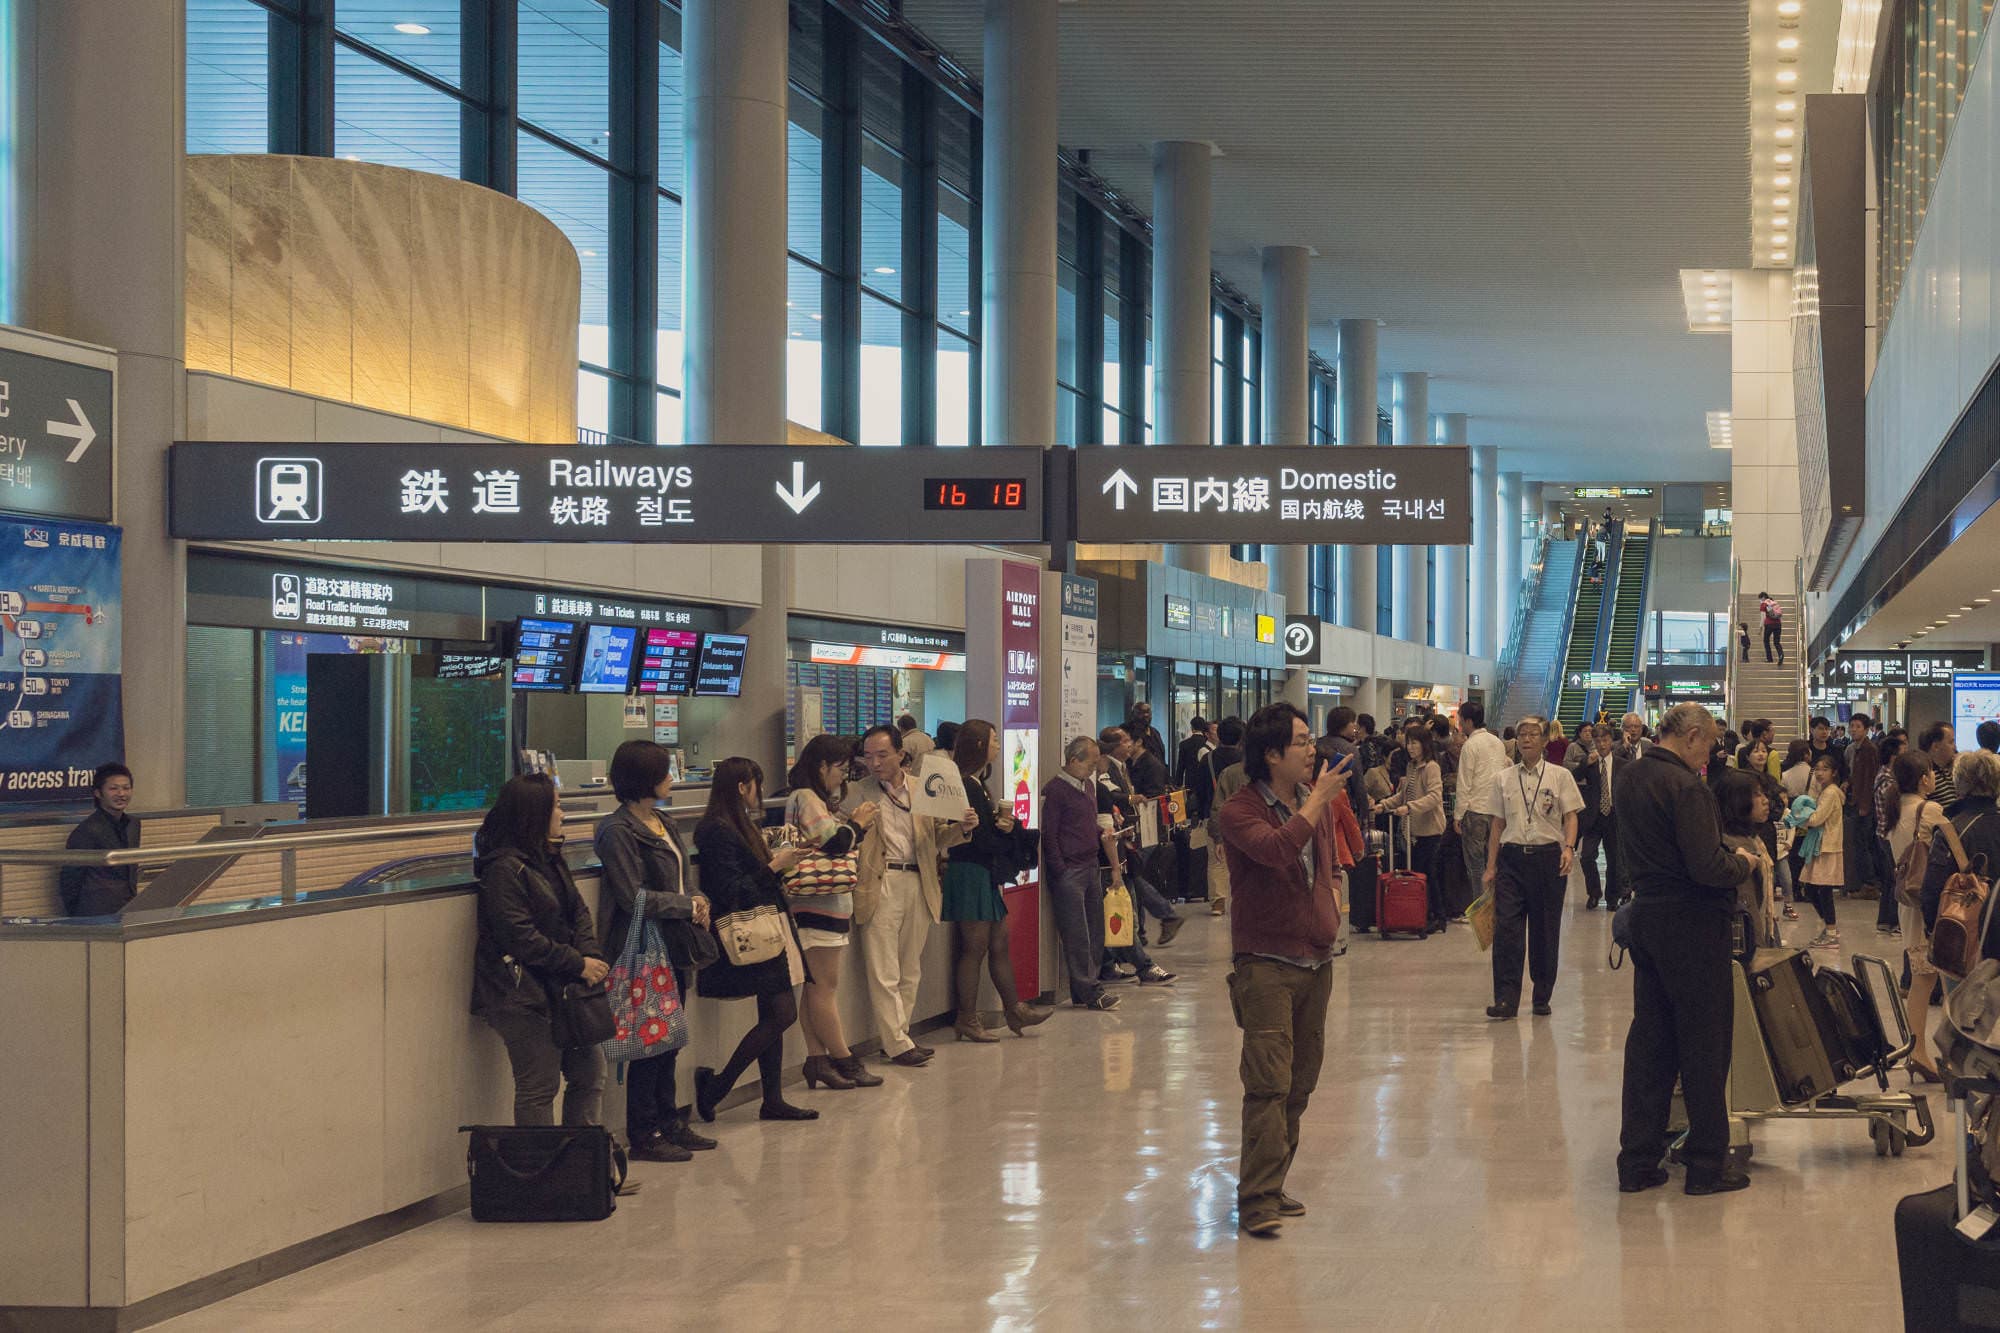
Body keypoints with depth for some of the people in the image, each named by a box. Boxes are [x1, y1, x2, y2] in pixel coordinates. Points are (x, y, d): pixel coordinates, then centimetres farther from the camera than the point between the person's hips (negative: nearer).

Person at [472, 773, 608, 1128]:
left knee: (590, 1072, 12)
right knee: (539, 1089, -4)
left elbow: (578, 911, 13)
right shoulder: (505, 869, -15)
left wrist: (591, 957, -6)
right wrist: (578, 964, -16)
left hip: (562, 990, 9)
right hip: (524, 997, -9)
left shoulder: (550, 860, 14)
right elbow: (521, 938, -20)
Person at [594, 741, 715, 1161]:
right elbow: (634, 897, -17)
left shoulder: (663, 824, 15)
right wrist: (689, 906, -9)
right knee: (649, 1043, -5)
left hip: (674, 949, 8)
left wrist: (694, 906, 5)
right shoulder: (618, 830, -13)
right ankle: (643, 1135, 2)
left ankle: (669, 1123, 21)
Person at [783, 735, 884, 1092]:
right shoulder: (805, 799, -11)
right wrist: (857, 824, -2)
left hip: (826, 903, 11)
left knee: (817, 986, 7)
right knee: (824, 986, -6)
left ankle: (817, 1061, 6)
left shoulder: (817, 800, 22)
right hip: (816, 904, -11)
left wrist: (855, 826, 11)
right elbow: (835, 842, -19)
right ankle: (844, 1061, -4)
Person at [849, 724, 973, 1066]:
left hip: (918, 884, 4)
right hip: (880, 885, -4)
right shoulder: (858, 794, 1)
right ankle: (897, 1044, -2)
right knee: (884, 973, -6)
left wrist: (961, 827, -3)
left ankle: (895, 1035, 19)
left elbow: (937, 838, 16)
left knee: (910, 971, 10)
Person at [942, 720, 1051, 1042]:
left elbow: (992, 830, 15)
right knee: (974, 948, -5)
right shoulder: (966, 786, -16)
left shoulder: (977, 785, 18)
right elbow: (980, 838, -20)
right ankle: (968, 1021, 0)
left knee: (1000, 946, 13)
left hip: (988, 877, 10)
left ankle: (1014, 1010, 19)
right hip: (971, 873, -10)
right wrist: (1005, 831, -1)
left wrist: (1006, 826, -8)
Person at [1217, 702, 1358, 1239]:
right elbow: (1276, 849, -31)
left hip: (1316, 961, 7)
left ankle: (1271, 1186, 19)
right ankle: (1257, 1199, -13)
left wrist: (1333, 902, 9)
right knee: (1269, 1083, -14)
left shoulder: (1321, 804, 12)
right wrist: (1318, 800, -23)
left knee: (1301, 1082, 10)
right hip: (1266, 963, -7)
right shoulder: (1240, 811, -11)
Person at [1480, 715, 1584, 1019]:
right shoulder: (1503, 779, 11)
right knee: (1506, 927, -9)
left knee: (1545, 930, 3)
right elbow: (1499, 824, 14)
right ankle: (1506, 999, -11)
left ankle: (1542, 997, 14)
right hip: (1512, 857, 2)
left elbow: (1570, 817, 1)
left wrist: (1568, 848, -17)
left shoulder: (1559, 776, 4)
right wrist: (1490, 867, 10)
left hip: (1548, 856, -2)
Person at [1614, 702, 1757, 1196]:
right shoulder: (1684, 786, -20)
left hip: (1646, 913, 8)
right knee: (1704, 1042, 2)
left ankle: (1637, 1161, 15)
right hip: (1691, 924, -8)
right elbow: (1707, 867, -25)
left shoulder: (1630, 777, 8)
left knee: (1649, 1039, 13)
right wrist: (1743, 863, -4)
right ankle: (1707, 1164, 8)